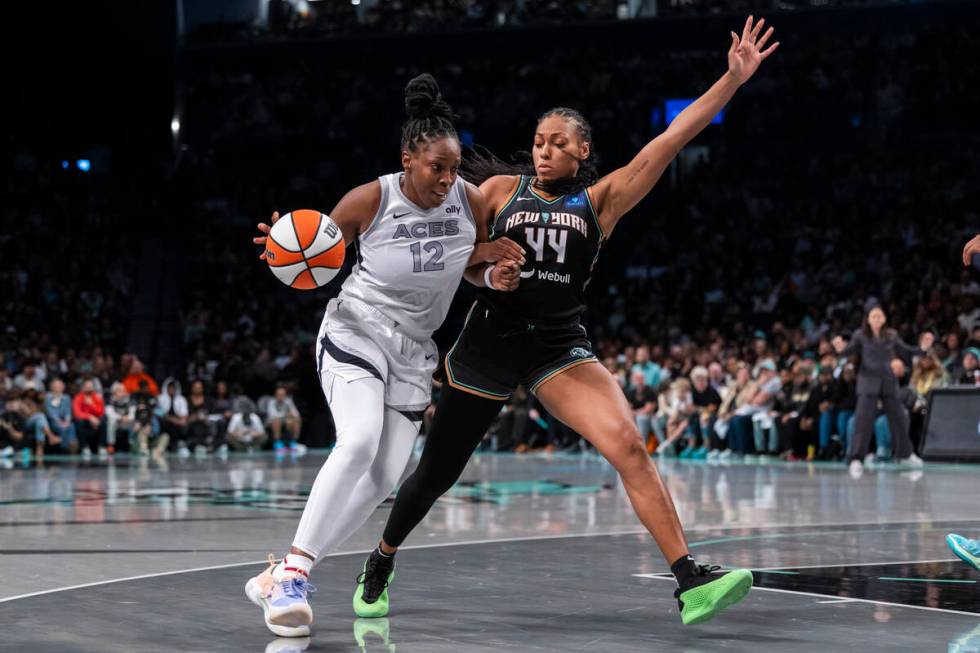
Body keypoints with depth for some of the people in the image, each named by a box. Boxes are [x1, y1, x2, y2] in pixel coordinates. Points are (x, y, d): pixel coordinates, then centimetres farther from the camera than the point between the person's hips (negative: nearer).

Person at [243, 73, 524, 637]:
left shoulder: (471, 200, -7)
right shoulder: (370, 200, -16)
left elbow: (477, 264, 11)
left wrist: (496, 275, -12)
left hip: (413, 352, 5)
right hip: (355, 332, -5)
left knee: (385, 479, -3)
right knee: (359, 443, -30)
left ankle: (279, 579, 6)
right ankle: (293, 571, -23)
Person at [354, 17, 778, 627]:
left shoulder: (601, 200, 2)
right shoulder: (501, 189, 3)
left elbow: (670, 142, -5)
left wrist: (733, 80, -11)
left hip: (561, 346, 0)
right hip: (490, 341, 0)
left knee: (629, 444, -20)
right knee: (436, 473, 10)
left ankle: (692, 582, -23)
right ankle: (380, 565, 35)